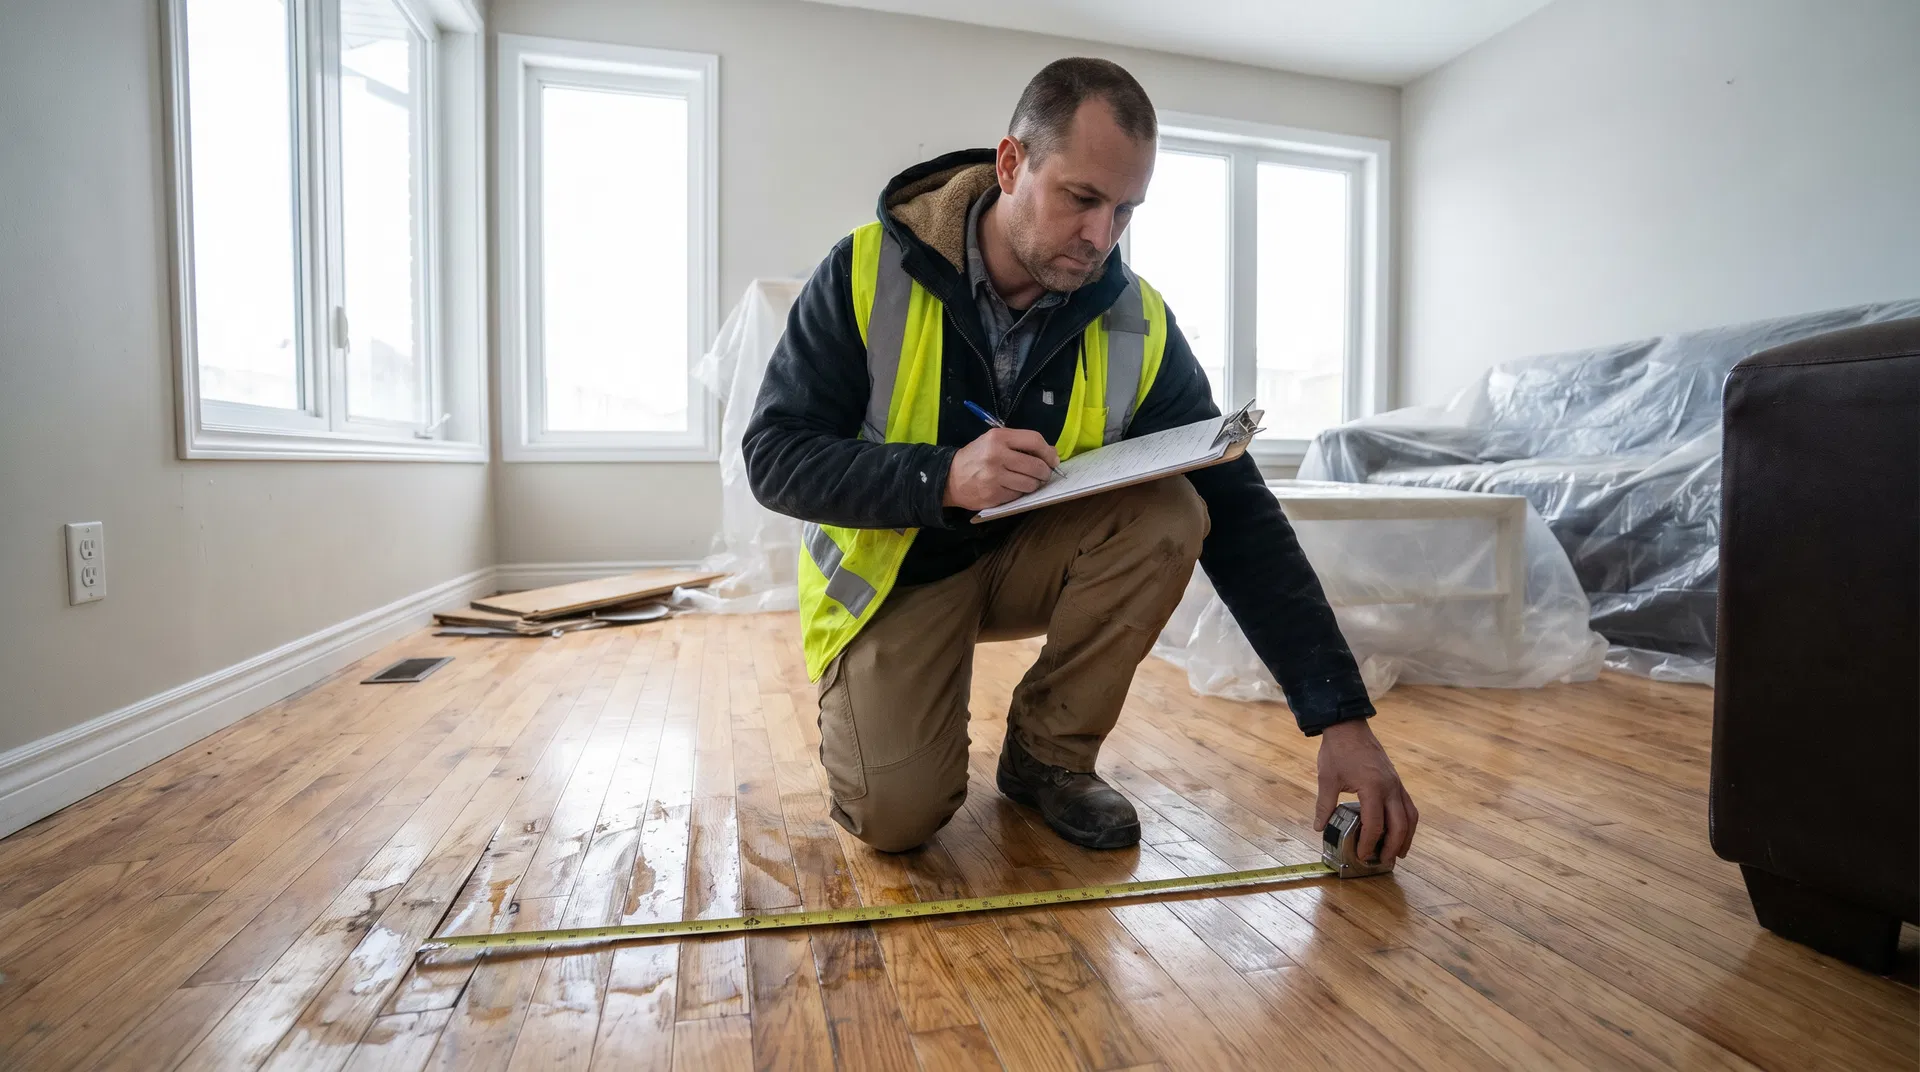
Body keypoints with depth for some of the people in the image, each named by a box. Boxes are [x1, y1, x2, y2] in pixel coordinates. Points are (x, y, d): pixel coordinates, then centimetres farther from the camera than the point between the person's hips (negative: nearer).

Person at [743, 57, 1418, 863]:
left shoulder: (1137, 326, -14)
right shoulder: (869, 272, -18)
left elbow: (1240, 517, -16)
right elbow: (773, 457, -18)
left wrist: (1340, 715, -22)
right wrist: (943, 477, -35)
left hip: (1030, 558, 3)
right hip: (893, 571, -2)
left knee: (1170, 516, -25)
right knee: (896, 815, -22)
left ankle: (1047, 755, -5)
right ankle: (870, 700, 16)